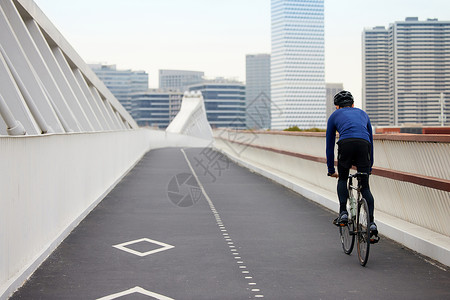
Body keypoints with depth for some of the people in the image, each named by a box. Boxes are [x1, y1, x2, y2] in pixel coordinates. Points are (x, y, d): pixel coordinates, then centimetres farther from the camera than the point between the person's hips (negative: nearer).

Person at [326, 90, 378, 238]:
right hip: (363, 145, 2)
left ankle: (343, 213, 8)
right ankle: (371, 222, -2)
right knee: (365, 186, 10)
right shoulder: (362, 113, 36)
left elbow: (330, 145, 30)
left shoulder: (334, 116, 29)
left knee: (342, 179, 22)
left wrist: (331, 169, 38)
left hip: (346, 144, -2)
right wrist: (370, 167, 46)